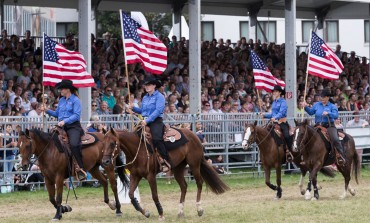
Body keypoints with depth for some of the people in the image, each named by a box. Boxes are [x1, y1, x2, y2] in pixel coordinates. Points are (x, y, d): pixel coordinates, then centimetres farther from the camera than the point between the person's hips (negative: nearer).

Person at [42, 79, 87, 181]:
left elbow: (76, 115, -13)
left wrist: (65, 121, -22)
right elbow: (57, 114, 23)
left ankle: (80, 168, -25)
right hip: (61, 127, 8)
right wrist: (47, 110, 11)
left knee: (74, 144, -31)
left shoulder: (75, 100, -4)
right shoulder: (61, 100, 17)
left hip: (73, 126, -8)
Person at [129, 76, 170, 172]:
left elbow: (158, 111, -16)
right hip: (145, 122, 8)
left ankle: (166, 162, -25)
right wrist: (133, 108, 9)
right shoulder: (145, 98, 18)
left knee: (156, 139, -28)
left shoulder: (159, 97, -4)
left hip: (156, 121, -8)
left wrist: (147, 120, -23)